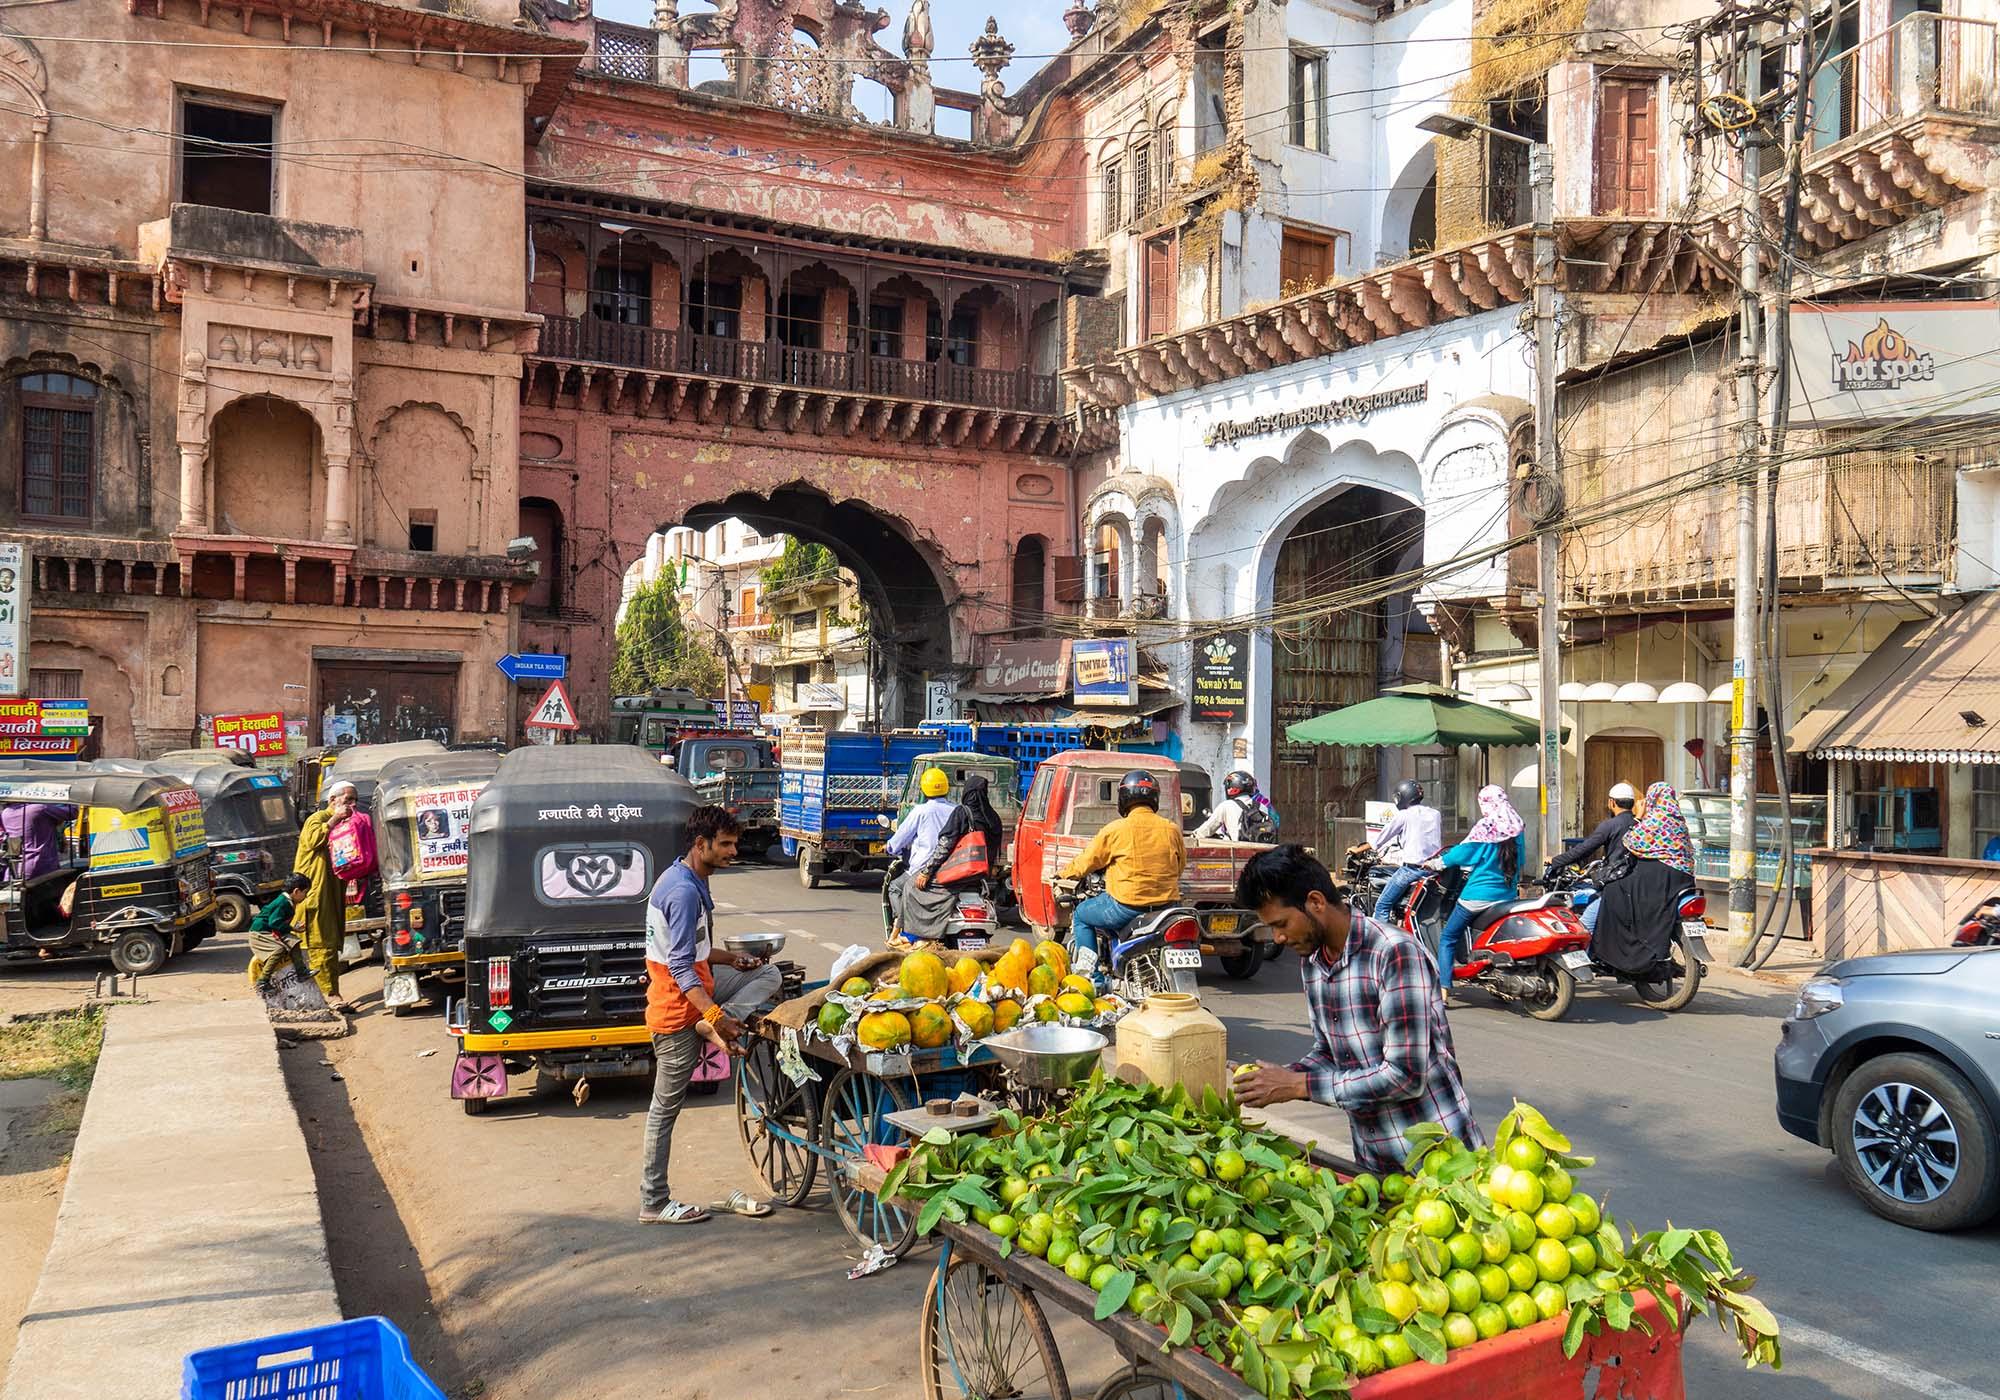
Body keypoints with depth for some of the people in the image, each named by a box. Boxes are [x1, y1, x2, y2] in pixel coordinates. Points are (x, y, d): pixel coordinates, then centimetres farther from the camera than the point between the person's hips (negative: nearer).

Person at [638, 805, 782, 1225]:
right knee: (666, 1108, 0)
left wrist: (732, 958, 10)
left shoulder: (691, 882, 9)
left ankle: (717, 1027, -11)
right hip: (678, 1007, -9)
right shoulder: (684, 892, -23)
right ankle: (654, 1204, 10)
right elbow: (681, 968, -28)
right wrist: (714, 1014, -33)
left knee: (769, 974, 5)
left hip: (695, 987, 9)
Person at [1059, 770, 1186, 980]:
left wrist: (1064, 873, 22)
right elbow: (1180, 866, 17)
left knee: (1080, 915, 20)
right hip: (1166, 905, 5)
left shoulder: (1115, 830, -9)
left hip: (1127, 905, -5)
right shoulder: (1172, 829, 2)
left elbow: (1086, 862, 1)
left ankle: (1091, 976, 12)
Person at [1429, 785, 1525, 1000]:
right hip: (1508, 896, 6)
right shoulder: (1516, 828, 5)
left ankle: (1444, 990, -11)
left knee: (1447, 938, 1)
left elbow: (1464, 852, -12)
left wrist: (1441, 860, 4)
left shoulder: (1485, 827, -14)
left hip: (1478, 895, -6)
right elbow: (1520, 860, 15)